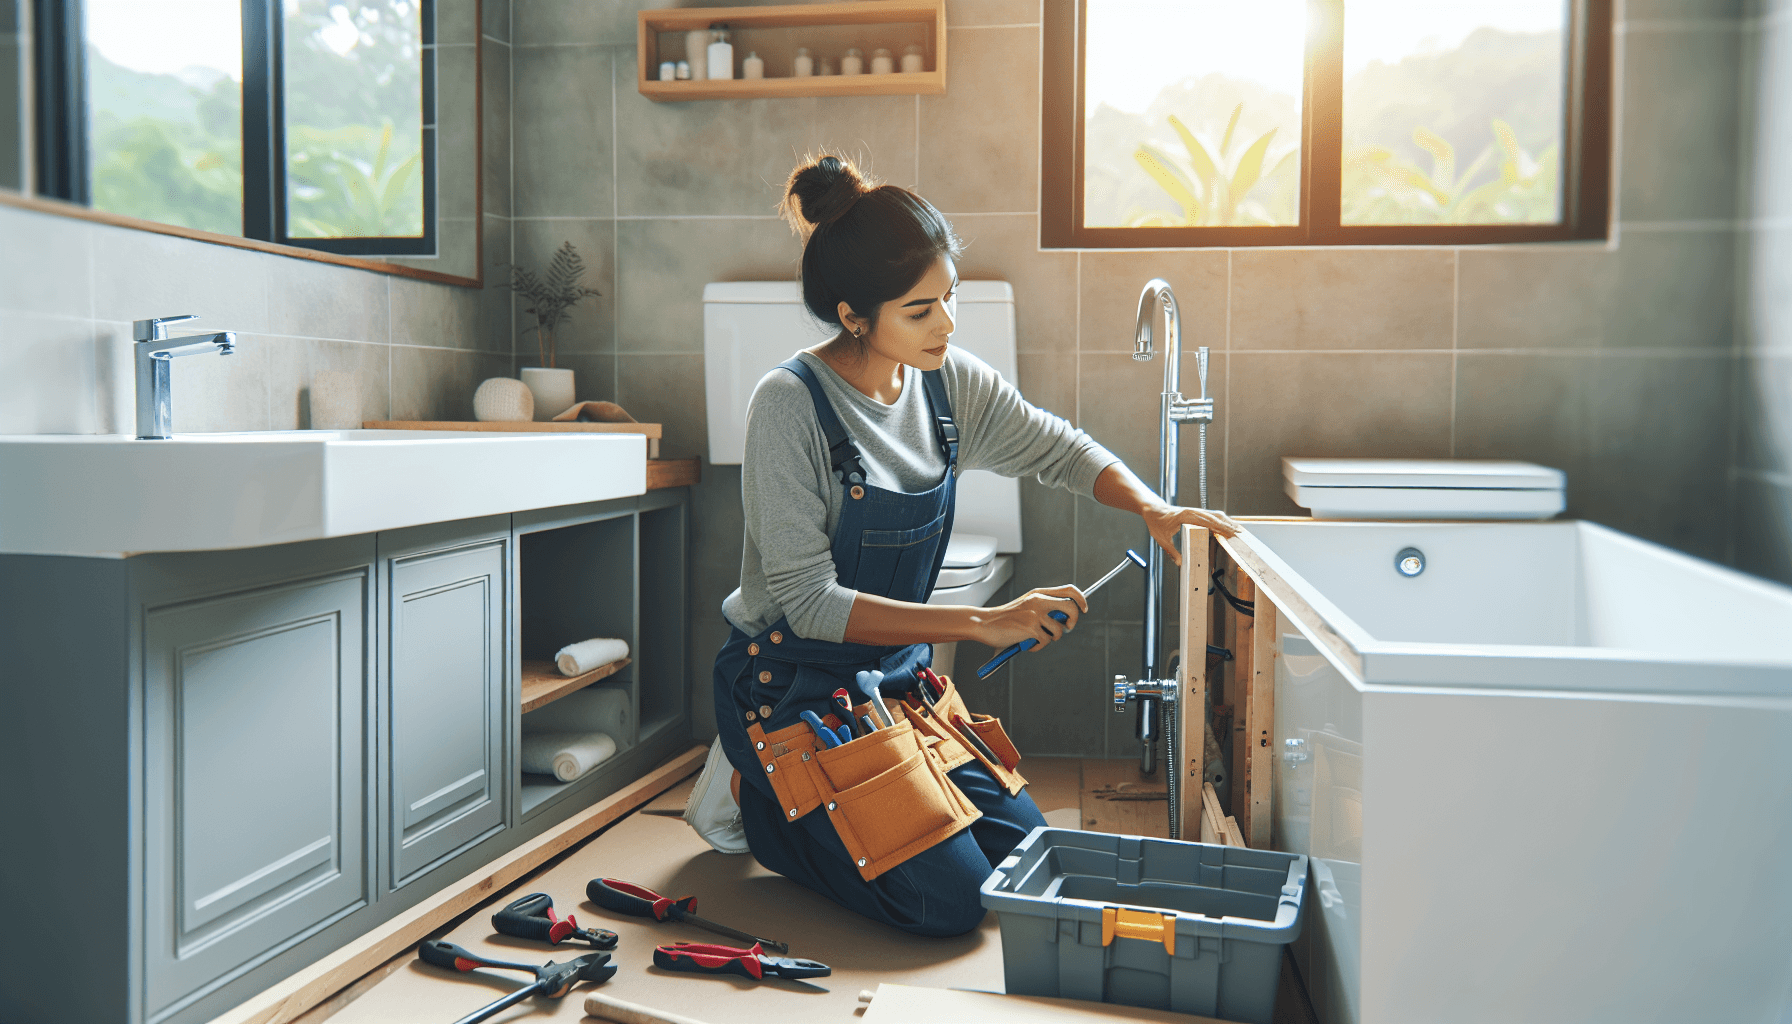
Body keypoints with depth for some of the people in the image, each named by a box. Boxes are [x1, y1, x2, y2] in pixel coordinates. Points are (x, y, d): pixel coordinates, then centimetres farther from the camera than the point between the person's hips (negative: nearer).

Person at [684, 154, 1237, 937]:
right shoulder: (790, 404, -22)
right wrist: (982, 623, -28)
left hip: (897, 673, 7)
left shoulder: (950, 383, -4)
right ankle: (760, 798, 9)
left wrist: (1151, 509, -10)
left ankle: (798, 788, 18)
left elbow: (1055, 449, 9)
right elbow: (810, 602, -24)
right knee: (950, 901, -13)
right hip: (795, 686, -7)